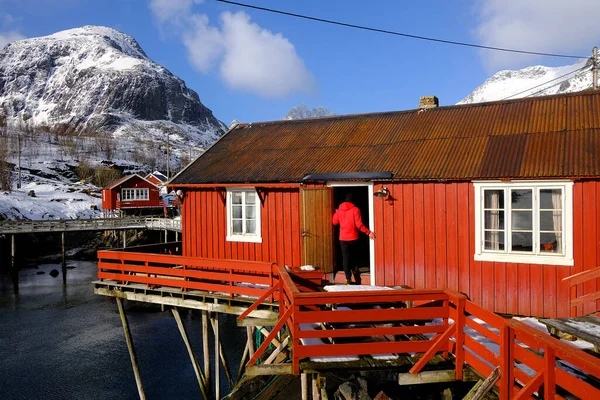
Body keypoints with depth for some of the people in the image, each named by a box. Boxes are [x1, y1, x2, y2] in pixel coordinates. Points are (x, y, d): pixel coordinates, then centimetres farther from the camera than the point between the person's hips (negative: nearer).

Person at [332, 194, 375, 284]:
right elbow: (359, 225, -15)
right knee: (353, 256, 21)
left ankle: (348, 278, -4)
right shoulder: (355, 209, -9)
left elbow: (335, 222, 12)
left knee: (345, 258, 3)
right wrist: (368, 232, -10)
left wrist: (335, 213, 28)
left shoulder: (339, 210, 0)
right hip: (353, 237, -1)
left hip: (343, 238, 1)